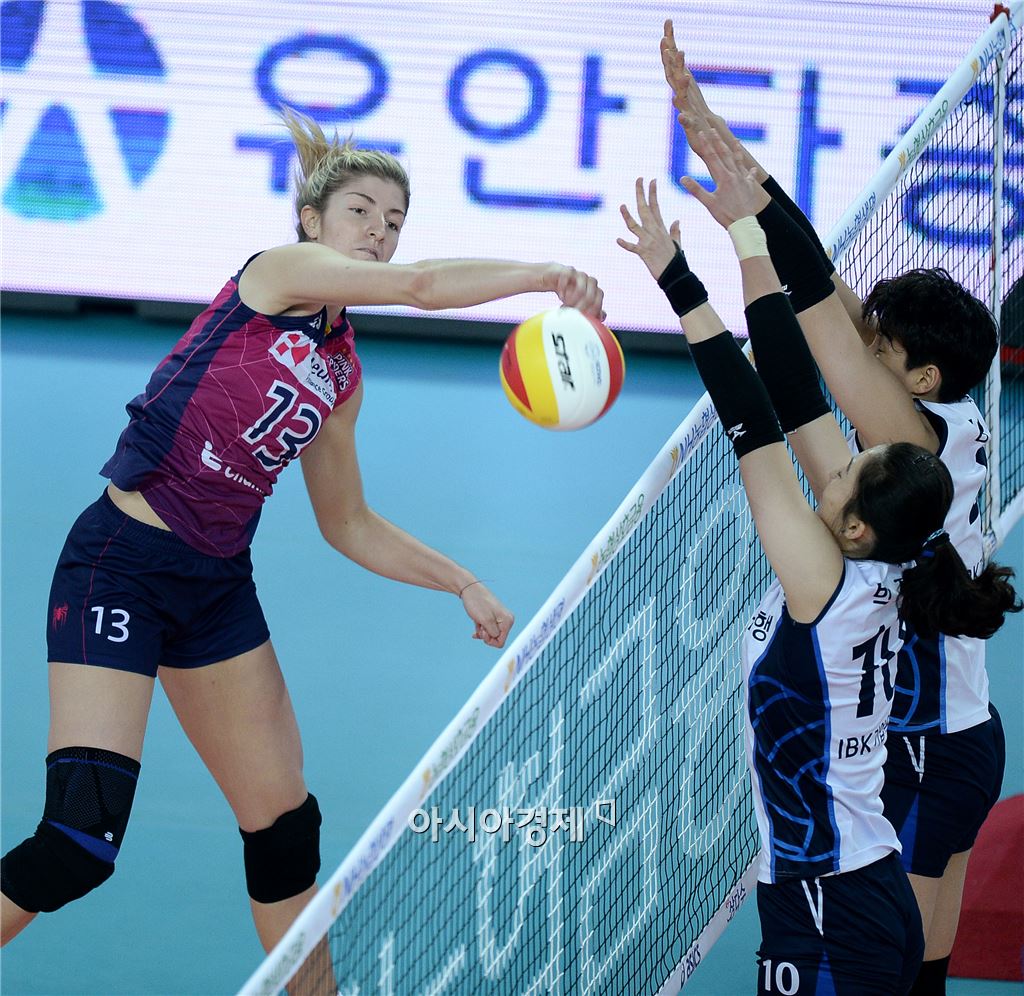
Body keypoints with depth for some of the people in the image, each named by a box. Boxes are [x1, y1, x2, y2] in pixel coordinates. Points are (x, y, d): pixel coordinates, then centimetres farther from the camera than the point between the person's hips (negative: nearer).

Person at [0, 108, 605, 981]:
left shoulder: (341, 373, 13)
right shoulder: (278, 271, -7)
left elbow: (348, 524, 22)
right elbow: (419, 285, -24)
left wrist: (463, 583, 14)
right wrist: (547, 274, -22)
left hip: (218, 583, 8)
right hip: (120, 564, -8)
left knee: (283, 825, 9)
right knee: (81, 840, -17)